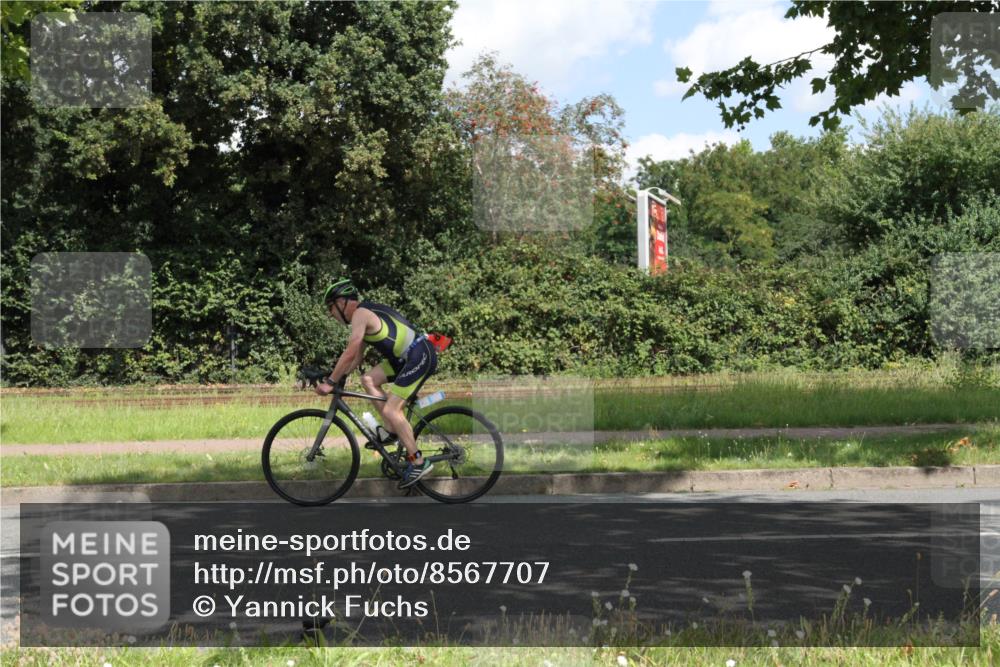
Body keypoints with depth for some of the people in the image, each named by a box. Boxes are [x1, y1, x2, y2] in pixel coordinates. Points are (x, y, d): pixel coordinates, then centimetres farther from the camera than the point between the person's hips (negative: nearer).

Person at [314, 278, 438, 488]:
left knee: (391, 409, -12)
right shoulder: (365, 313, 17)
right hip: (407, 356, 10)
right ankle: (392, 431, 11)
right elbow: (357, 357, 19)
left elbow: (350, 354, -18)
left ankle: (418, 462, -6)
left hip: (420, 356, -10)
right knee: (368, 379, 9)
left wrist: (330, 382, -12)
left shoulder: (360, 314, -12)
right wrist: (338, 377, 12)